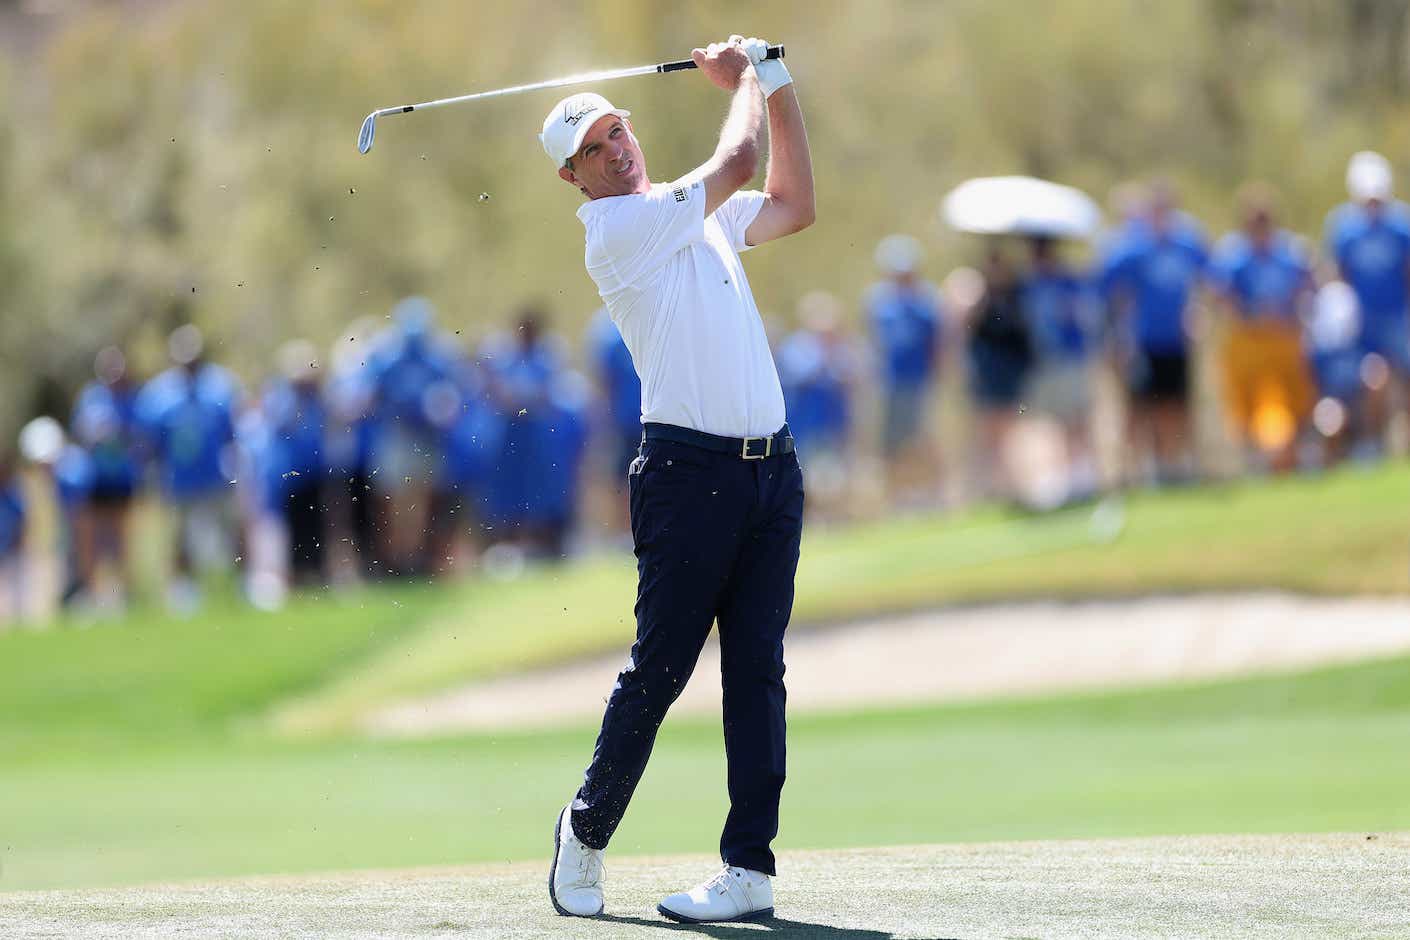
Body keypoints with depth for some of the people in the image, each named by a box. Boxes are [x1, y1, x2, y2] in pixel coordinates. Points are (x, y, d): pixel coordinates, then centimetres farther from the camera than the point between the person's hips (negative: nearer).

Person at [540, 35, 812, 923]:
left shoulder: (701, 214, 18)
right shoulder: (616, 228, -7)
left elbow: (794, 206, 28)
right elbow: (739, 163, -9)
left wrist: (780, 88, 21)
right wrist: (747, 79, 9)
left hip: (772, 466, 7)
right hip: (693, 471, -7)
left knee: (757, 667, 1)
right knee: (660, 666, -4)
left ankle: (750, 866, 0)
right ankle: (587, 831, 15)